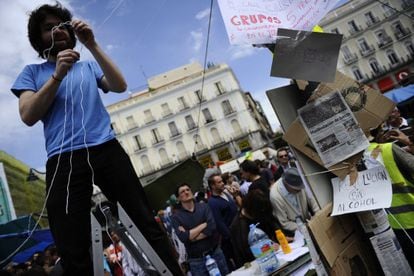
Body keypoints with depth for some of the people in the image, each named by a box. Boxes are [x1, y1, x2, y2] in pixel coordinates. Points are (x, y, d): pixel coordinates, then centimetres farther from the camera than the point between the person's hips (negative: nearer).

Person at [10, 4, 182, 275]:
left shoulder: (88, 66, 22)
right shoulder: (32, 72, 18)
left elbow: (120, 86, 3)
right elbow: (28, 116, 2)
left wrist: (93, 45, -3)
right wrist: (57, 75, -7)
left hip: (107, 149, 2)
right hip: (64, 160, -1)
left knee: (147, 222, -2)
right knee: (73, 251, -7)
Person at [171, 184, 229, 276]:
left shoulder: (203, 206, -2)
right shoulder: (176, 217, -5)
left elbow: (212, 227, -15)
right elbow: (183, 237, -19)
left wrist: (190, 236, -15)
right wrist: (204, 225, -15)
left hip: (215, 252, 2)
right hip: (196, 260, -2)